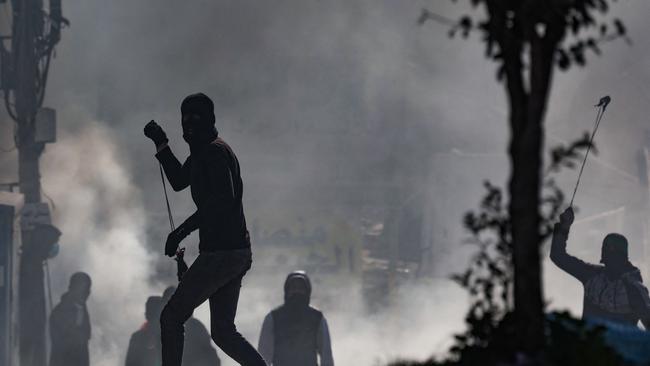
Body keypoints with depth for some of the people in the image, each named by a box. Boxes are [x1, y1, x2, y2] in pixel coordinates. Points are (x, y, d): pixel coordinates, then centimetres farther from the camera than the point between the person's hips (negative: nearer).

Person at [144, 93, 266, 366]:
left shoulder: (214, 151, -12)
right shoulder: (203, 152, 20)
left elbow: (223, 199, -23)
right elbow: (180, 181, 31)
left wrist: (183, 230, -23)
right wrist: (161, 145, 22)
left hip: (221, 253, -10)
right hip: (237, 253, 10)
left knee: (172, 317, -3)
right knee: (223, 331, 11)